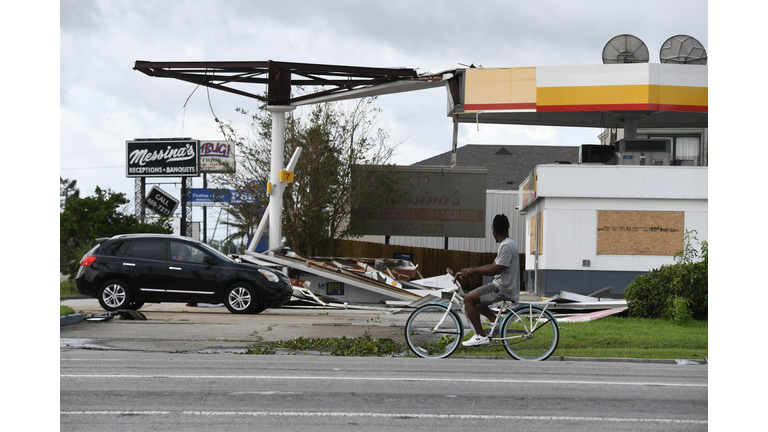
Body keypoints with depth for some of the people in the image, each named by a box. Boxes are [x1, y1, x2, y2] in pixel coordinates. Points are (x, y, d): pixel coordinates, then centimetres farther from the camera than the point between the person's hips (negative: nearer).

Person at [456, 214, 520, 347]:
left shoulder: (507, 246, -18)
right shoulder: (507, 244, 15)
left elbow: (496, 270, -24)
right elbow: (494, 265, 18)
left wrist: (472, 271, -16)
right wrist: (471, 269, 12)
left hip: (503, 290, -11)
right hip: (503, 286, 11)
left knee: (469, 299, -12)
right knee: (476, 301, 22)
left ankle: (481, 336, -11)